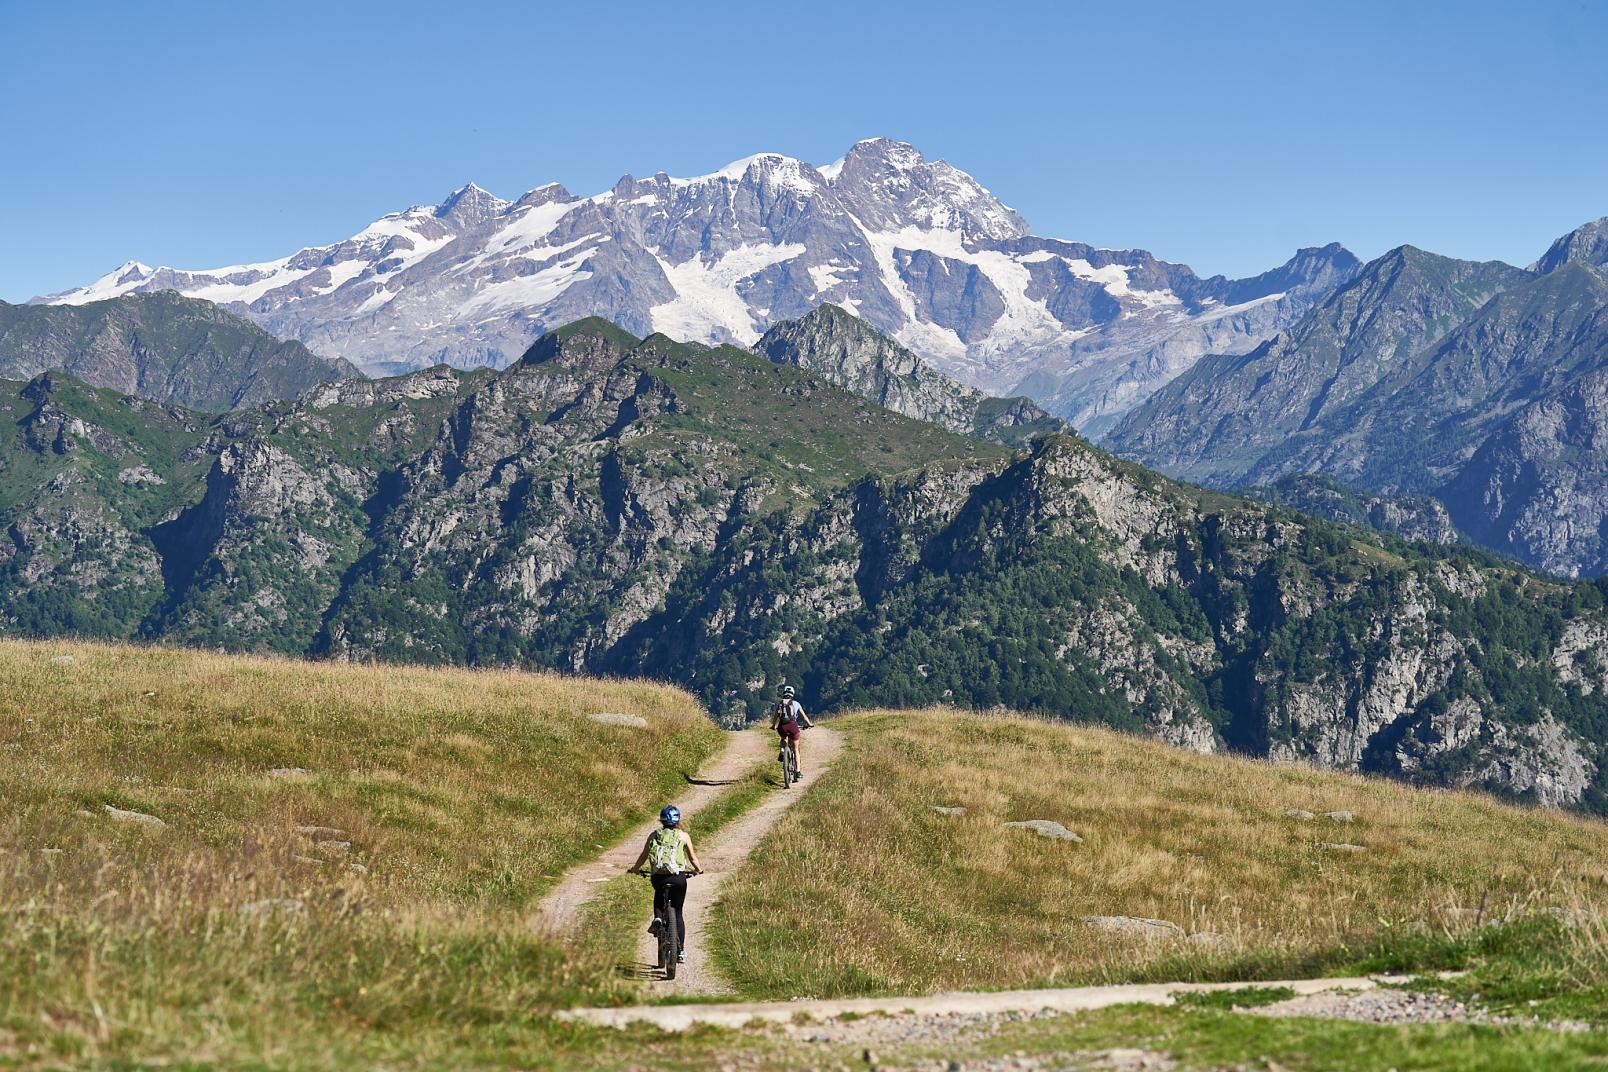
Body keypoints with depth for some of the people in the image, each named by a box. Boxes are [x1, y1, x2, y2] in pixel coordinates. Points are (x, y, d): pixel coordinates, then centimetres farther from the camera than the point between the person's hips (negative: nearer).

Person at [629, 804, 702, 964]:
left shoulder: (654, 835, 9)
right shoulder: (683, 836, 6)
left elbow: (643, 856, 12)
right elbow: (693, 858, 11)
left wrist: (635, 869, 30)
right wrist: (699, 870, 31)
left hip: (658, 877, 1)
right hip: (678, 877, 0)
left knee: (659, 897, 34)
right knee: (678, 912, 15)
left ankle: (657, 918, 3)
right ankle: (681, 950, 12)